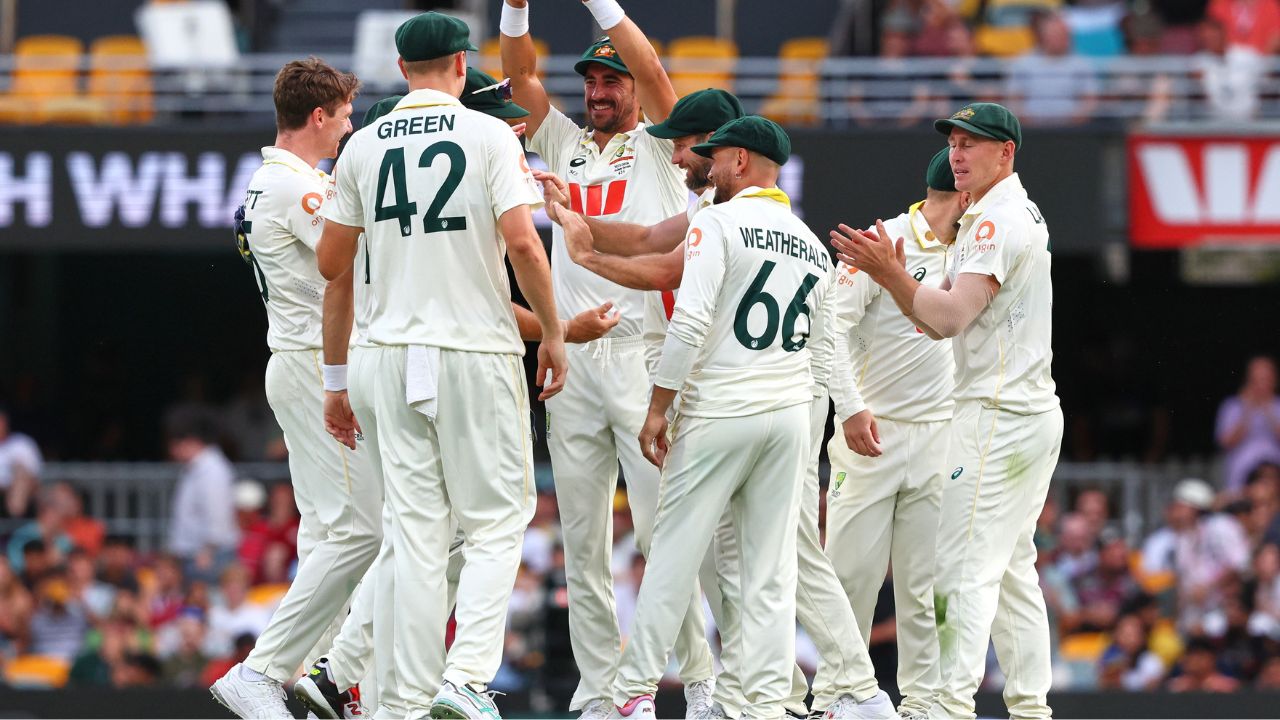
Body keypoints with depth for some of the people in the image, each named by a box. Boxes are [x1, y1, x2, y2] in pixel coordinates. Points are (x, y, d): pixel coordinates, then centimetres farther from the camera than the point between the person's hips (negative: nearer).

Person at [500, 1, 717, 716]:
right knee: (583, 541, 3)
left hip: (644, 355, -5)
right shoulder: (566, 146, 20)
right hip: (571, 360, 5)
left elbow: (652, 72, -7)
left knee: (663, 528, -9)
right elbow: (522, 74, 11)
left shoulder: (657, 149, 8)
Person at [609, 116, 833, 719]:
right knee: (771, 568, 6)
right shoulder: (813, 246, 13)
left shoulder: (718, 223, -8)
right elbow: (815, 337, 14)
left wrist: (657, 410, -11)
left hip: (718, 414, -5)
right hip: (791, 412, 5)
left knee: (673, 553, 1)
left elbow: (691, 321, -16)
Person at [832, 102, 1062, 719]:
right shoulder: (1020, 216, 20)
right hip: (1033, 414, 11)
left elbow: (953, 316, -22)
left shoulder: (998, 219, -13)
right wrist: (892, 275, 3)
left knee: (965, 567, -13)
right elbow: (939, 323, 17)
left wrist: (890, 274, -25)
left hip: (997, 415, -11)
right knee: (1012, 569, 13)